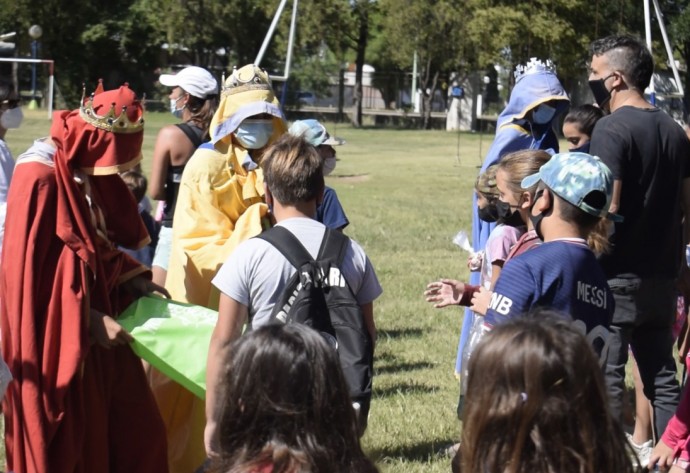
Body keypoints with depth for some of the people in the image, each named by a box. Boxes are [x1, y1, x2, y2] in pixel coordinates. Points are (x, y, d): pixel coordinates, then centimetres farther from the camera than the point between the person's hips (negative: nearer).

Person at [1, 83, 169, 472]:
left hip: (95, 329, 9)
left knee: (134, 431, 12)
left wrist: (133, 278, 3)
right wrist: (89, 321, -19)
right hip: (59, 342, -8)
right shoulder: (39, 180, -22)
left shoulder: (88, 169, 5)